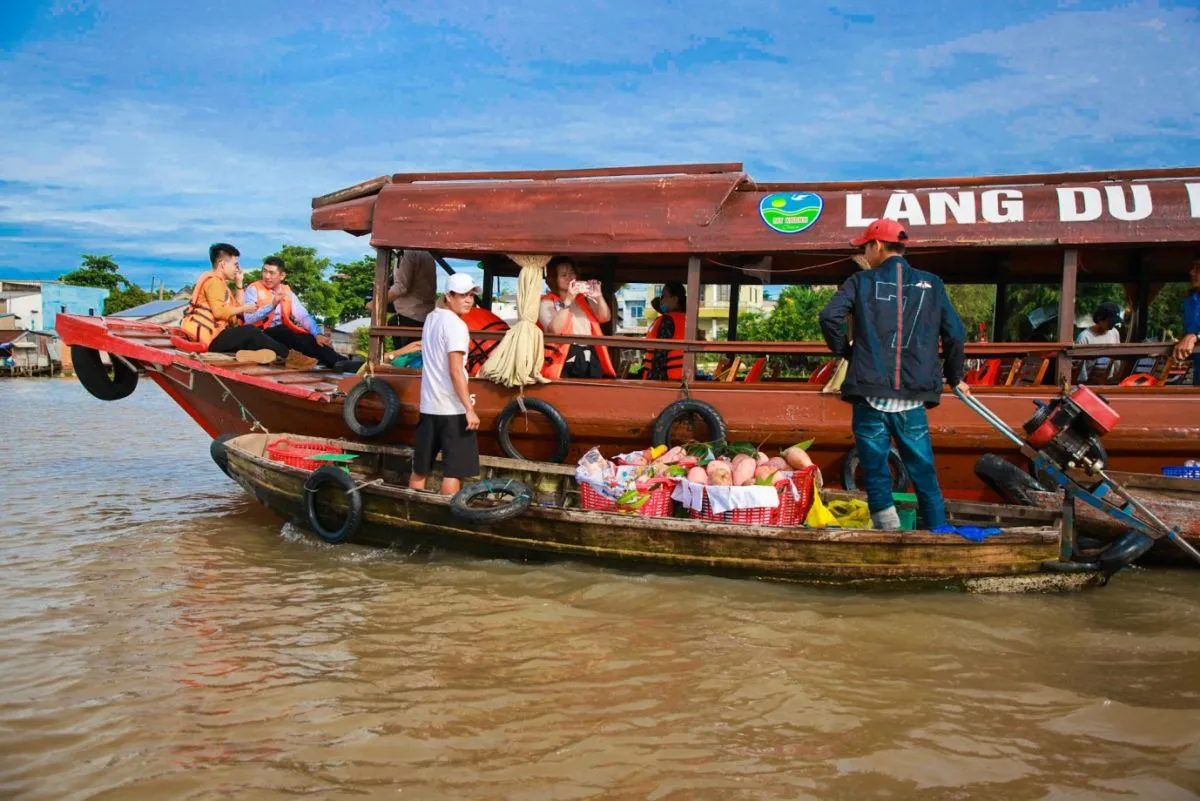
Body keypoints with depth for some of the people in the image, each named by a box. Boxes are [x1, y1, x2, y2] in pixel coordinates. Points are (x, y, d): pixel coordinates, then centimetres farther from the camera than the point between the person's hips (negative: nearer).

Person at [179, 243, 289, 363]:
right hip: (211, 338, -10)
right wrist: (244, 309, -10)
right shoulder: (213, 280, -9)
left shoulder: (219, 282, 22)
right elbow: (218, 312, -23)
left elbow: (238, 307, 17)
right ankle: (285, 355, -18)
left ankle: (248, 354, -34)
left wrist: (239, 283, 16)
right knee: (250, 331, -19)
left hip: (214, 336, 10)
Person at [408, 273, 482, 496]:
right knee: (454, 470, -2)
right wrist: (470, 409, -20)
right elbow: (455, 371, -20)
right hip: (452, 408, -8)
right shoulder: (456, 325, -14)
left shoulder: (430, 318, 12)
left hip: (428, 405, 8)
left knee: (420, 467, 15)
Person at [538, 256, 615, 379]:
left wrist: (599, 297, -11)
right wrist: (568, 300, -21)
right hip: (566, 362, -5)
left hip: (591, 359, 5)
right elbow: (555, 330, -18)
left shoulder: (584, 298, 16)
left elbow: (605, 318, 6)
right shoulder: (547, 303, -1)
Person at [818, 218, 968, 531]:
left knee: (876, 476, 6)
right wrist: (955, 378, 21)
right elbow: (955, 334, 7)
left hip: (870, 395, -2)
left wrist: (845, 350, 7)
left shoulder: (862, 281, 4)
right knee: (925, 477, 11)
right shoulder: (931, 284, 9)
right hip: (912, 399, 2)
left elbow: (830, 317, -10)